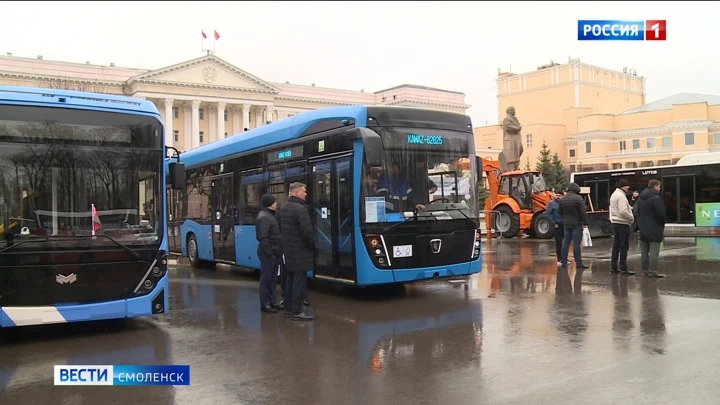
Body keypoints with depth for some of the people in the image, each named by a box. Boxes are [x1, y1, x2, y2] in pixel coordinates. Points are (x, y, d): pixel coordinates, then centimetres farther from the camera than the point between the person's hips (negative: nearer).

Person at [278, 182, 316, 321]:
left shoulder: (283, 208, 9)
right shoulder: (300, 209, -20)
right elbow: (307, 232, -22)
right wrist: (313, 246, -7)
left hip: (288, 250, 9)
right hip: (300, 252, -9)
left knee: (290, 280, 15)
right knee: (299, 281, -3)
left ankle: (288, 309, 22)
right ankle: (296, 312, 1)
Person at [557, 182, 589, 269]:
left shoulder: (562, 199, 6)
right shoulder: (578, 198, -12)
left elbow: (560, 212, 12)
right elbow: (583, 212, -15)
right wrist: (585, 223, -11)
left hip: (566, 224, 5)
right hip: (576, 224, -5)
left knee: (565, 243, 11)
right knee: (576, 244, -4)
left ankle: (563, 262, 15)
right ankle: (579, 263, -2)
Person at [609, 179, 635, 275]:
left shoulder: (614, 195, 16)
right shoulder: (621, 196, -16)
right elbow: (623, 211, -24)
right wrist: (632, 218, -11)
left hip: (615, 223, 10)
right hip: (623, 224, -10)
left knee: (616, 245, 12)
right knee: (624, 246, -6)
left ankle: (613, 267, 15)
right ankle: (623, 268, -4)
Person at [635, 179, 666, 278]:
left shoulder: (640, 198, 12)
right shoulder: (656, 198, -14)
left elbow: (637, 211, 14)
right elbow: (661, 213, -16)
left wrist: (641, 224, 13)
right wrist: (662, 225, 1)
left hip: (643, 228, 8)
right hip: (654, 228, -8)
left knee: (644, 251, 11)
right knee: (654, 251, -6)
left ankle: (646, 270, 14)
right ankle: (652, 271, -7)